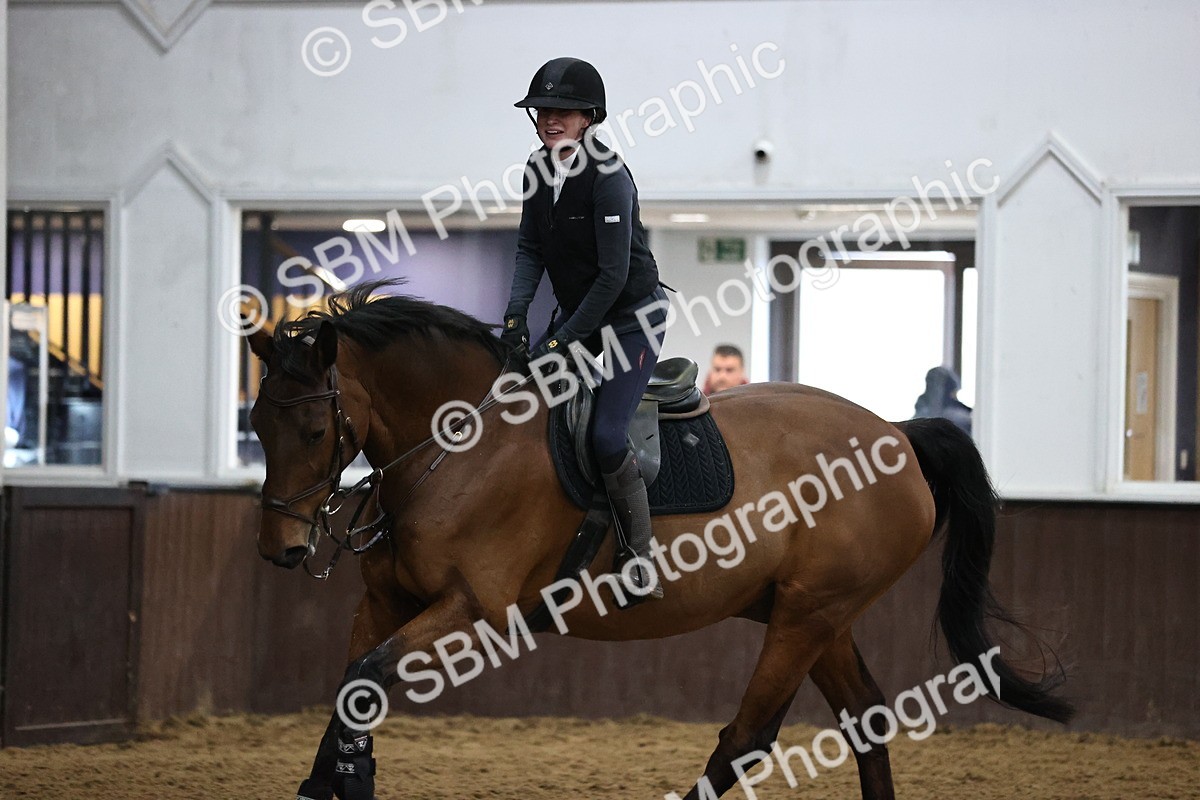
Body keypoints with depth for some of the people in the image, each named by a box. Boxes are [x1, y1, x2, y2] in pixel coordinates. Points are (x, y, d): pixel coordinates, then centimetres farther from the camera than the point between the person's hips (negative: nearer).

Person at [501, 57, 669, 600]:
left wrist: (561, 342, -25)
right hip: (578, 313, 8)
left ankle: (637, 553, -1)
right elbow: (530, 248, 5)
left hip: (633, 316, -8)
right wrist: (516, 313, -11)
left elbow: (613, 276, -26)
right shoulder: (539, 169, -4)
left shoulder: (608, 177, -26)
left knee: (607, 437, -16)